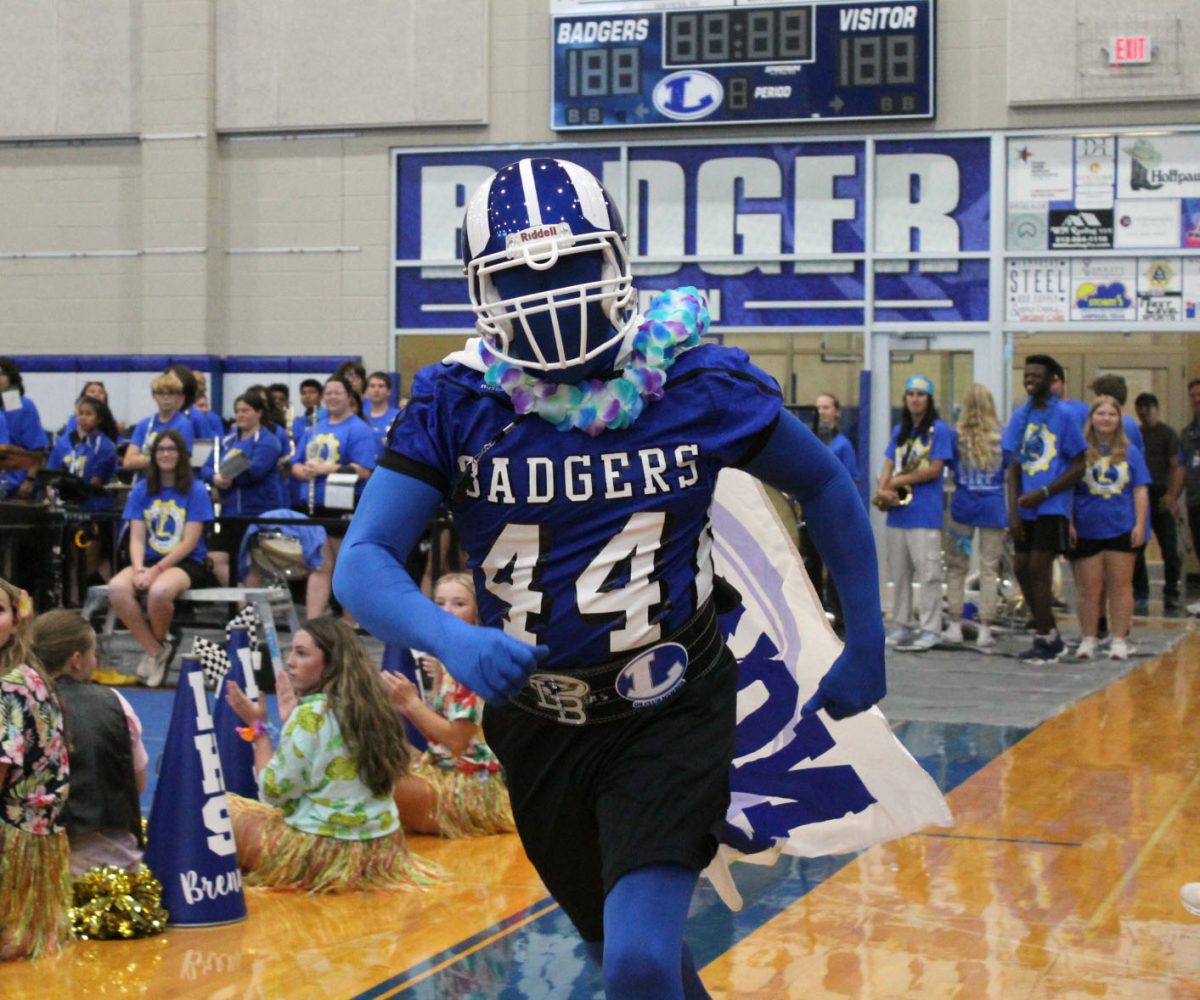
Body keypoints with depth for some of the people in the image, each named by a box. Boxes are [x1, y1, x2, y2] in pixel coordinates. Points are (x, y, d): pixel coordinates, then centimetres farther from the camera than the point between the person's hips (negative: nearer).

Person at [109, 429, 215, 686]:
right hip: (150, 560, 4)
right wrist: (139, 568, -16)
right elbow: (137, 538, 4)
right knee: (117, 587, -29)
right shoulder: (141, 490, 10)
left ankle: (159, 642, -3)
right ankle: (155, 651, -14)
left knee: (159, 591, -37)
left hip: (188, 563, -4)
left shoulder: (196, 490, -1)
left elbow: (189, 542, -8)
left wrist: (157, 570, -19)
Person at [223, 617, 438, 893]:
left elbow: (274, 792, -11)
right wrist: (291, 722, 13)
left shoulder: (312, 714, -17)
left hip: (326, 851, -8)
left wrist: (257, 725, -4)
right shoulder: (370, 706, 5)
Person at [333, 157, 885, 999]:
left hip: (669, 717, -3)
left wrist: (866, 645, 3)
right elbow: (364, 562, -18)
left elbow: (826, 488, 2)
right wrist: (452, 639, -38)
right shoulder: (457, 403, -14)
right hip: (536, 723, 3)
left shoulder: (701, 386, -15)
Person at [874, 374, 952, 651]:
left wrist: (898, 481, -8)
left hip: (925, 513, -6)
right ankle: (901, 625, 17)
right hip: (898, 510, 6)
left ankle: (930, 629, -5)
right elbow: (888, 465, 13)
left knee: (928, 573, -7)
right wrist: (883, 489, -7)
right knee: (898, 572, 10)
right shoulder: (899, 431, 17)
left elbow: (934, 470, -9)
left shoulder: (938, 430, -2)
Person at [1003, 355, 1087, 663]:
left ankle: (1045, 639, 2)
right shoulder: (1020, 416, 9)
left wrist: (1043, 493, -14)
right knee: (1021, 568, 6)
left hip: (1052, 508, -6)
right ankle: (1050, 636, 19)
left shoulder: (1064, 416, -6)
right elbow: (1014, 467, 10)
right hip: (1026, 508, 6)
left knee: (1038, 569, -9)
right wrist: (1013, 511, 0)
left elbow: (1078, 467, -6)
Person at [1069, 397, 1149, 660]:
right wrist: (1069, 524, -4)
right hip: (1087, 529, -1)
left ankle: (1119, 639, 13)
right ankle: (1088, 640, 13)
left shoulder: (1130, 451, 5)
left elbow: (1140, 491, 6)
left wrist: (1140, 524, -2)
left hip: (1122, 529, 1)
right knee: (1089, 588, 3)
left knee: (1120, 586, 6)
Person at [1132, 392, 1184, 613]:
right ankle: (1140, 595, 8)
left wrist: (1172, 496, -19)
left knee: (1170, 549, -3)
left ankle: (1171, 595, 7)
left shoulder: (1167, 434, 1)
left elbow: (1177, 467, -6)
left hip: (1160, 498, -4)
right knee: (1136, 549, 1)